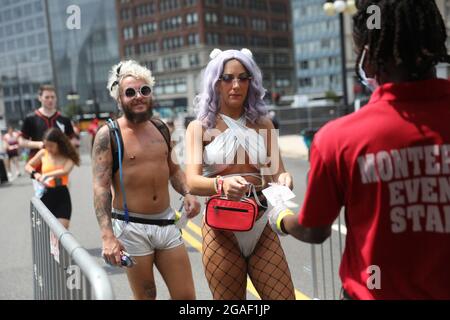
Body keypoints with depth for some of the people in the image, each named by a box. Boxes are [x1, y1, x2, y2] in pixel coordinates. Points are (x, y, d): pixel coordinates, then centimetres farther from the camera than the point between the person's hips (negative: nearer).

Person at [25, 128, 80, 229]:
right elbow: (28, 166, 13)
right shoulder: (43, 153, 2)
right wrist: (35, 173, -7)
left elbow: (65, 171, -23)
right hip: (46, 195, 2)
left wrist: (46, 175, -24)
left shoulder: (68, 156, -5)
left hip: (62, 195, -2)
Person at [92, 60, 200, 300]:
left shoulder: (161, 128, 8)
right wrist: (107, 235, -26)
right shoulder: (108, 135, -8)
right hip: (131, 227, -4)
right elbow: (100, 187, -15)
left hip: (166, 223, 5)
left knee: (186, 295, 5)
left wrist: (187, 193, 1)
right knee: (145, 296, 7)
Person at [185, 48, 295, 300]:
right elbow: (193, 182, -12)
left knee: (284, 296, -1)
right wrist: (222, 184, -34)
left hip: (262, 227, 2)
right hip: (221, 230, -2)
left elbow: (277, 171, 3)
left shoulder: (263, 124, 6)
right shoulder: (200, 127, -1)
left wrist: (284, 179, -22)